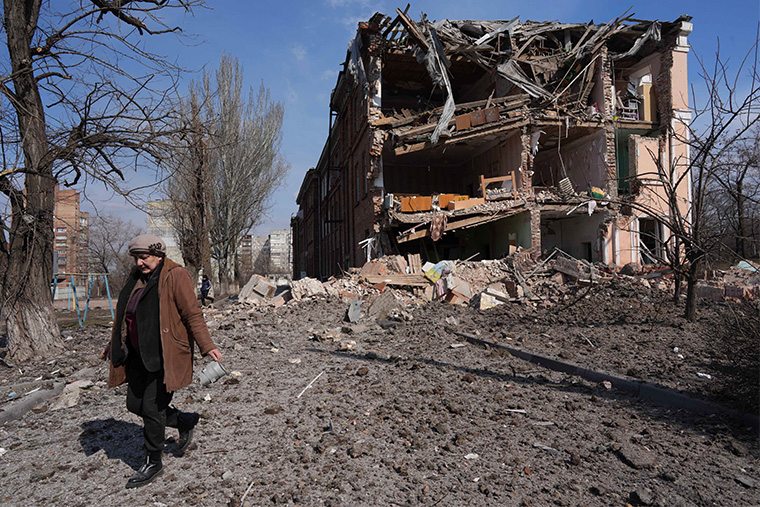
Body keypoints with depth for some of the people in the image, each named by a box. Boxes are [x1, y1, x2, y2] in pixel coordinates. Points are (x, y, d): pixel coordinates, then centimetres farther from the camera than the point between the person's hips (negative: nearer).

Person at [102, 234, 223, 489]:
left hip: (164, 356, -8)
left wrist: (207, 346, -22)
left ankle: (153, 463, 18)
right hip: (139, 355, 8)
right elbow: (125, 315, 21)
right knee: (135, 404, 12)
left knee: (152, 408, -3)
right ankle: (186, 422, 31)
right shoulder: (136, 277, 10)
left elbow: (193, 314, -16)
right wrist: (114, 345, 26)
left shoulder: (175, 276, -13)